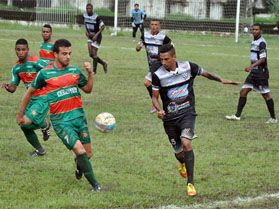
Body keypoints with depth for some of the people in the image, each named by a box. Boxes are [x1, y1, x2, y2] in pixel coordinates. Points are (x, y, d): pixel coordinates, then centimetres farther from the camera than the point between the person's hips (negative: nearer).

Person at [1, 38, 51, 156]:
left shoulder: (36, 62, -18)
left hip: (43, 98, -7)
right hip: (31, 99, 7)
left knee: (26, 122, -23)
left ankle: (45, 125, 10)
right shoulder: (16, 68, 4)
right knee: (24, 126, 6)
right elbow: (13, 88, 8)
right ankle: (40, 150, 28)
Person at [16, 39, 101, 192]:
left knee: (87, 154, 6)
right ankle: (94, 184, -5)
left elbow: (88, 89, 17)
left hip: (79, 116, 4)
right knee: (80, 150, -18)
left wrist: (90, 74, 0)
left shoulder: (75, 70, 6)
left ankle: (79, 167, 42)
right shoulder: (45, 73, -5)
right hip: (60, 120, -4)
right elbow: (30, 91, 8)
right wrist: (20, 114, 14)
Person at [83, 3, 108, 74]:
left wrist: (96, 35, -24)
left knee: (94, 54, -7)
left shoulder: (96, 17, -23)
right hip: (90, 36, 7)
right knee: (90, 54, 3)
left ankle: (94, 70, 8)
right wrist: (87, 31, 4)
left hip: (96, 37, -7)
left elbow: (103, 26, -19)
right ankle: (103, 63, 24)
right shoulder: (85, 15, -3)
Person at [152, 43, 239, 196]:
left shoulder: (187, 67, -7)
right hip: (170, 117, 1)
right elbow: (155, 97, 1)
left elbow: (205, 73, 13)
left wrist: (221, 80, 8)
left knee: (186, 143, -26)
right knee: (179, 152, 8)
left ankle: (190, 183, -20)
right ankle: (182, 163, 50)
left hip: (187, 112, -1)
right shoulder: (158, 75, -9)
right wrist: (159, 110, -17)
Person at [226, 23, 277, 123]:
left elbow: (263, 59, -22)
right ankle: (237, 115, 3)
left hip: (261, 72, -9)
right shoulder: (254, 42, 13)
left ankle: (273, 118, 9)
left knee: (266, 95, -2)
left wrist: (251, 66, -30)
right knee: (243, 91, 2)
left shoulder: (261, 43, -14)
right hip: (254, 72, 9)